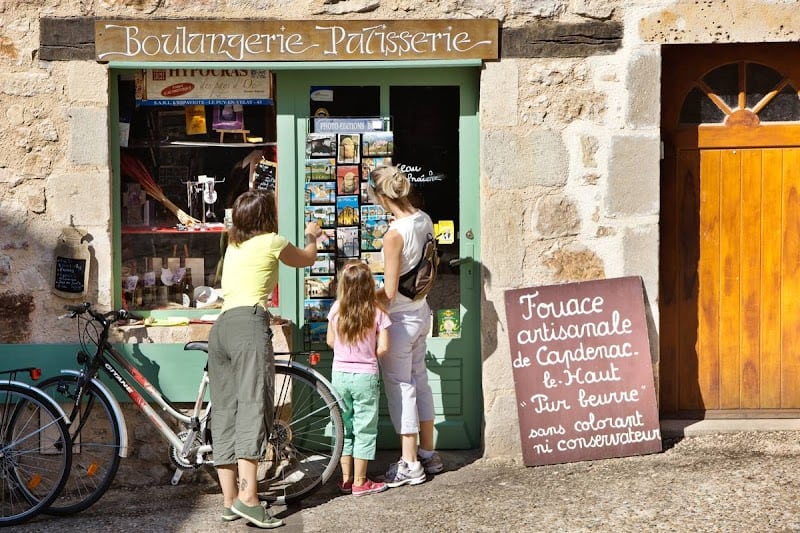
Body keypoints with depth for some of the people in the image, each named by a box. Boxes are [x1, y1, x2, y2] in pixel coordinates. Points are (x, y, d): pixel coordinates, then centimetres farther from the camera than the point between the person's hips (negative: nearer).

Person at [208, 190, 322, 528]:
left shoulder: (233, 244, 26)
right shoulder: (272, 241, 8)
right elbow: (307, 259, 27)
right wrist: (311, 236, 49)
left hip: (220, 326, 7)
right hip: (249, 324, -7)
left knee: (225, 413, 5)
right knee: (253, 407, -14)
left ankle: (229, 500, 3)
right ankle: (248, 497, -25)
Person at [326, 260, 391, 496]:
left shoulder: (336, 309, -4)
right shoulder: (376, 312, -10)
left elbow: (330, 341, 6)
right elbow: (383, 348, -11)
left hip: (339, 373, 3)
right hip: (366, 375, -3)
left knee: (343, 427, 14)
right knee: (365, 429, 5)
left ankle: (346, 479, 19)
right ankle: (360, 482, 7)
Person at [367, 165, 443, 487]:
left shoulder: (394, 234, -24)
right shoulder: (425, 220, -1)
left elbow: (388, 293, -21)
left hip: (399, 319, -8)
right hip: (421, 312, 8)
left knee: (400, 389, 2)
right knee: (419, 381, 18)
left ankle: (409, 464, 8)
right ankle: (428, 454, 27)